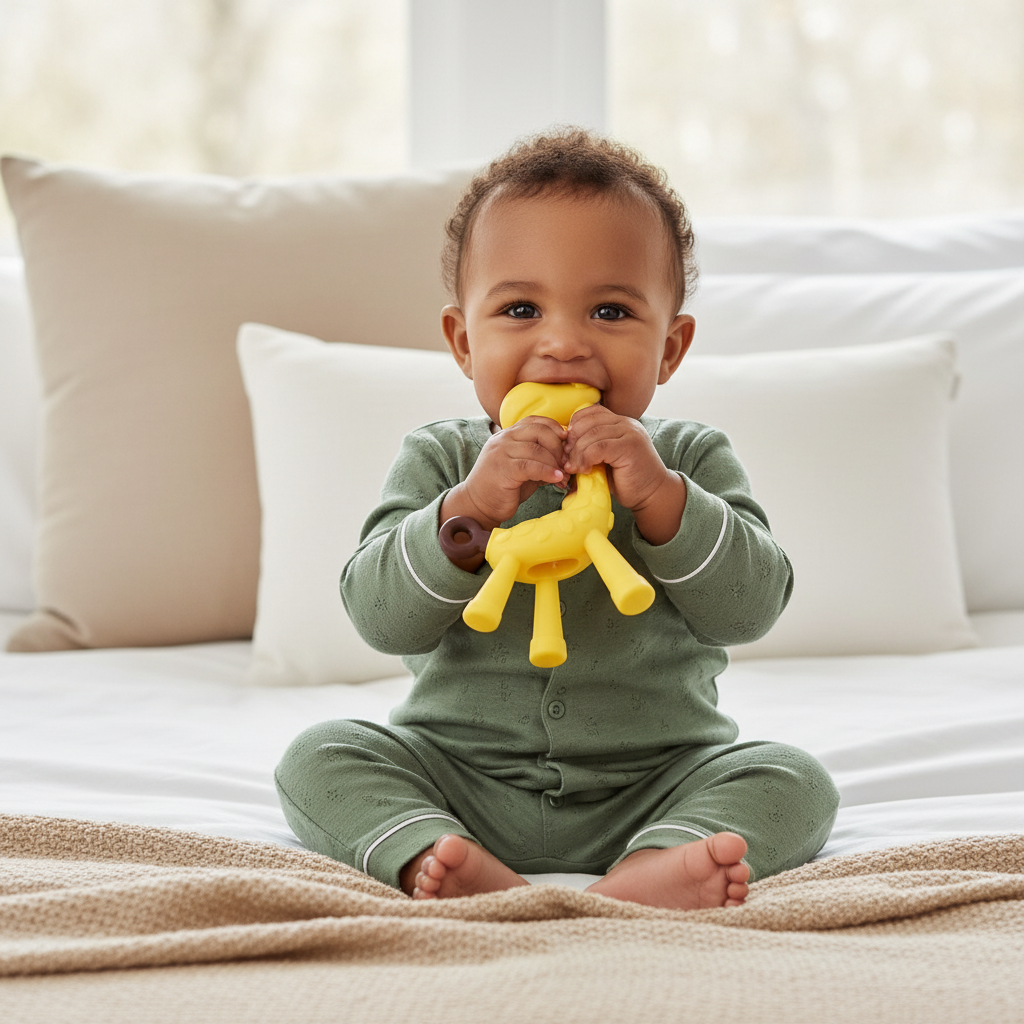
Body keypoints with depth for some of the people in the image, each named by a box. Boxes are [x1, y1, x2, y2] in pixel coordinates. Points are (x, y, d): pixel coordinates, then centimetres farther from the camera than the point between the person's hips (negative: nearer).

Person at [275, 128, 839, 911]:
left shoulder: (691, 460, 0)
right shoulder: (441, 461, 0)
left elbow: (752, 604, -11)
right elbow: (380, 617, -11)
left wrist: (659, 496, -25)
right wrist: (468, 509, -27)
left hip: (654, 782, 0)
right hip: (460, 774, 1)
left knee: (793, 780, -20)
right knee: (321, 758, -16)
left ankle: (653, 869, -43)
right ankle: (440, 860, -39)